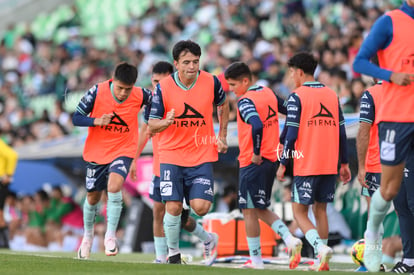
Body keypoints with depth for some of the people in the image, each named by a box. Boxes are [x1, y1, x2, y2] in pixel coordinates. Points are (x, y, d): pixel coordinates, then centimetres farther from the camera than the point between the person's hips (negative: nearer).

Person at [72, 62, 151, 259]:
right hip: (96, 151, 1)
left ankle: (110, 236, -14)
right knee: (93, 197, 13)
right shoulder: (97, 92, -18)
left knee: (114, 187, -27)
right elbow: (76, 118, -13)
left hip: (123, 150, -1)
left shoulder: (140, 96, -15)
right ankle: (88, 235, 39)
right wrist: (97, 121, -29)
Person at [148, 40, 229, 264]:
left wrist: (222, 135, 12)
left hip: (202, 155, 1)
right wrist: (166, 122, -26)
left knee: (201, 207, -11)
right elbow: (152, 124, -3)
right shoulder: (163, 88, -9)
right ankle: (173, 252, 13)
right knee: (173, 207, -7)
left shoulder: (211, 82, -5)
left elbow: (223, 104, 17)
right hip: (172, 155, 0)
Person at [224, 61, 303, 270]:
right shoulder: (268, 93, 9)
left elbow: (257, 126, -34)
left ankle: (256, 260, 6)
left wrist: (256, 153, -22)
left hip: (253, 163, -9)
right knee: (260, 210, 18)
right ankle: (290, 240, 2)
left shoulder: (245, 101, -17)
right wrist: (281, 142, 20)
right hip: (271, 160, 9)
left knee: (249, 211, 2)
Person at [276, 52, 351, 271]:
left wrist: (283, 164, -4)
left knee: (299, 212, 1)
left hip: (305, 166, -5)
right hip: (330, 165, 5)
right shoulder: (332, 95, 10)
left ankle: (320, 247, -22)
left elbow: (291, 134, -11)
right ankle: (321, 261, 11)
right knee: (320, 210, 14)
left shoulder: (297, 97, -7)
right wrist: (344, 164, 15)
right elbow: (341, 132, 10)